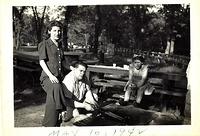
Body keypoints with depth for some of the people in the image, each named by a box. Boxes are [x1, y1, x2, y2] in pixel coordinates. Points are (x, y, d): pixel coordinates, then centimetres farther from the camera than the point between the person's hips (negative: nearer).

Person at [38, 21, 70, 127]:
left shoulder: (60, 45, 25)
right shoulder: (44, 44, 6)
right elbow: (42, 61, -4)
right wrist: (50, 75, -17)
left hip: (60, 78, 7)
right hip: (47, 77, -7)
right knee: (55, 88, -36)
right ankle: (49, 125, -36)